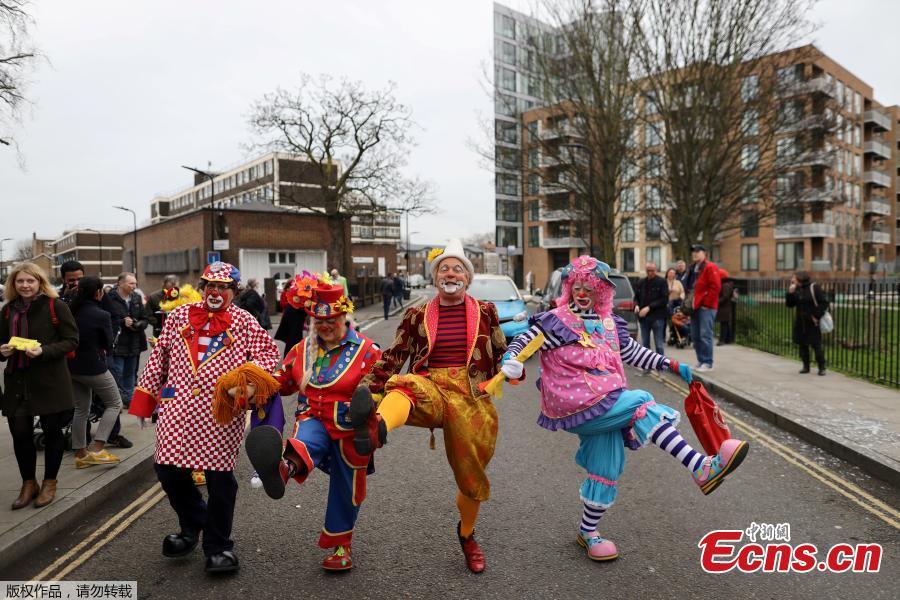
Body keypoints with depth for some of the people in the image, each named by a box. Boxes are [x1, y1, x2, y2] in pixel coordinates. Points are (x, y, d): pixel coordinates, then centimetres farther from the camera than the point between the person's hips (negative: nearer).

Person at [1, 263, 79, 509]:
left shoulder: (55, 306, -7)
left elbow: (71, 340, -9)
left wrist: (44, 351, -22)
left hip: (50, 380, -4)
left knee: (52, 431, 6)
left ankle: (49, 483, 25)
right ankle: (28, 484, 24)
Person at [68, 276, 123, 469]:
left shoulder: (71, 311, -2)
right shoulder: (101, 315, -18)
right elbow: (108, 344, -7)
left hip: (71, 366, 6)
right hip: (93, 367, -6)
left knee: (81, 409, 18)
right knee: (114, 404, 9)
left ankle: (80, 453, 24)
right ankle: (97, 449, -2)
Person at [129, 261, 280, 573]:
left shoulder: (244, 322, 3)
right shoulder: (179, 316, 10)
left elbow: (268, 353, 3)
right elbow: (159, 357, 15)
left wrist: (249, 379, -14)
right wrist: (145, 395, 14)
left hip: (221, 413, -3)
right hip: (177, 410, 3)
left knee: (220, 477, 1)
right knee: (169, 469, 8)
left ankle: (218, 546, 20)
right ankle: (193, 524, 37)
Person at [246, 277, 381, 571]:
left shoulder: (367, 351, -9)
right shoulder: (303, 349, 5)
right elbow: (284, 381, 14)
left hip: (350, 429, -1)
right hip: (314, 420, 2)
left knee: (346, 490, 12)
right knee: (305, 440, -36)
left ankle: (341, 545, 34)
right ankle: (285, 467, -71)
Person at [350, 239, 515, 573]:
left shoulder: (485, 312, 9)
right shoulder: (418, 316, 9)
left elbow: (502, 354, 20)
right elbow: (393, 356, 10)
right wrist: (366, 388, 2)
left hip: (472, 396, 1)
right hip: (430, 387, -1)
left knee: (472, 474, 9)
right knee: (404, 387, -37)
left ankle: (467, 536, 39)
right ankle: (375, 429, -73)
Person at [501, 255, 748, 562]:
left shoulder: (609, 323, 14)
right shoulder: (557, 321, -3)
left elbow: (633, 352, 24)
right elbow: (524, 341, -7)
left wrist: (672, 366, 20)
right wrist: (511, 360, -29)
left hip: (606, 406, 7)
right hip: (578, 406, -7)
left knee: (606, 470, 11)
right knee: (642, 403, -24)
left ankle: (588, 533, 30)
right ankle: (701, 469, -31)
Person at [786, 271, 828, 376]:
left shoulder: (814, 288, -10)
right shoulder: (796, 290, 8)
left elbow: (824, 303, -11)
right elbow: (789, 304, 7)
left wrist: (816, 316, -16)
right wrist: (790, 293, -8)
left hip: (812, 323, -6)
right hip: (800, 323, 6)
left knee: (816, 345, -3)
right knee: (802, 345, 9)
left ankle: (821, 367, 4)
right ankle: (806, 366, 19)